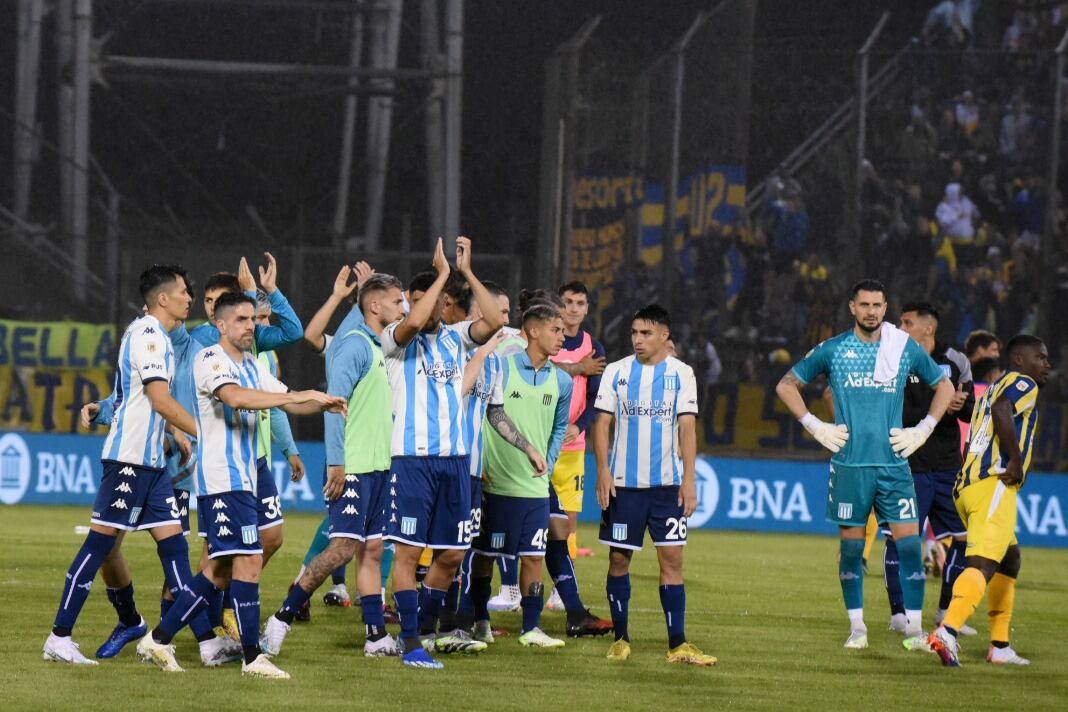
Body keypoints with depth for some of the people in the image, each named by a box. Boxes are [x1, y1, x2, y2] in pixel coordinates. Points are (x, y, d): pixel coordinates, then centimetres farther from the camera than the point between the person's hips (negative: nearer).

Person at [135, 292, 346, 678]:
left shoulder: (252, 366, 19)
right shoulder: (211, 359, -10)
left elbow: (288, 402, 21)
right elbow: (235, 397, -28)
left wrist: (324, 404, 0)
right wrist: (303, 396, -31)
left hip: (243, 478, 10)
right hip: (221, 477, -10)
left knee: (220, 569, 9)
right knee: (249, 559, -13)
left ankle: (159, 638, 14)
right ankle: (253, 657, -10)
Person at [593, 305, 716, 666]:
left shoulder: (681, 374, 3)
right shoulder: (616, 372, 5)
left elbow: (687, 427, 1)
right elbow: (602, 423, 4)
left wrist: (689, 479, -7)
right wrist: (603, 471, -7)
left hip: (667, 483, -1)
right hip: (623, 483, 1)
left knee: (672, 557, -4)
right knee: (619, 558, 2)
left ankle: (678, 644, -4)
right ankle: (620, 639, 13)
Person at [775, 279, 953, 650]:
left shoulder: (905, 348, 5)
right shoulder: (833, 350, 3)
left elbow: (944, 386, 18)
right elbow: (786, 385, 13)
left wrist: (923, 430, 7)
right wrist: (814, 426, 3)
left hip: (894, 463, 0)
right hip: (849, 463, 0)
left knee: (909, 542, -8)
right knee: (851, 546, 3)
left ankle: (914, 627, -4)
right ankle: (857, 627, 13)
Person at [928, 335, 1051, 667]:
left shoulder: (991, 390, 29)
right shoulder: (1024, 383, 2)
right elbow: (1002, 410, -20)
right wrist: (1016, 460, -17)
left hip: (966, 485, 10)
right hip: (994, 485, -10)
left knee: (1009, 558, 23)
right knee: (983, 564, -21)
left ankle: (1000, 646, 23)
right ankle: (948, 631, -41)